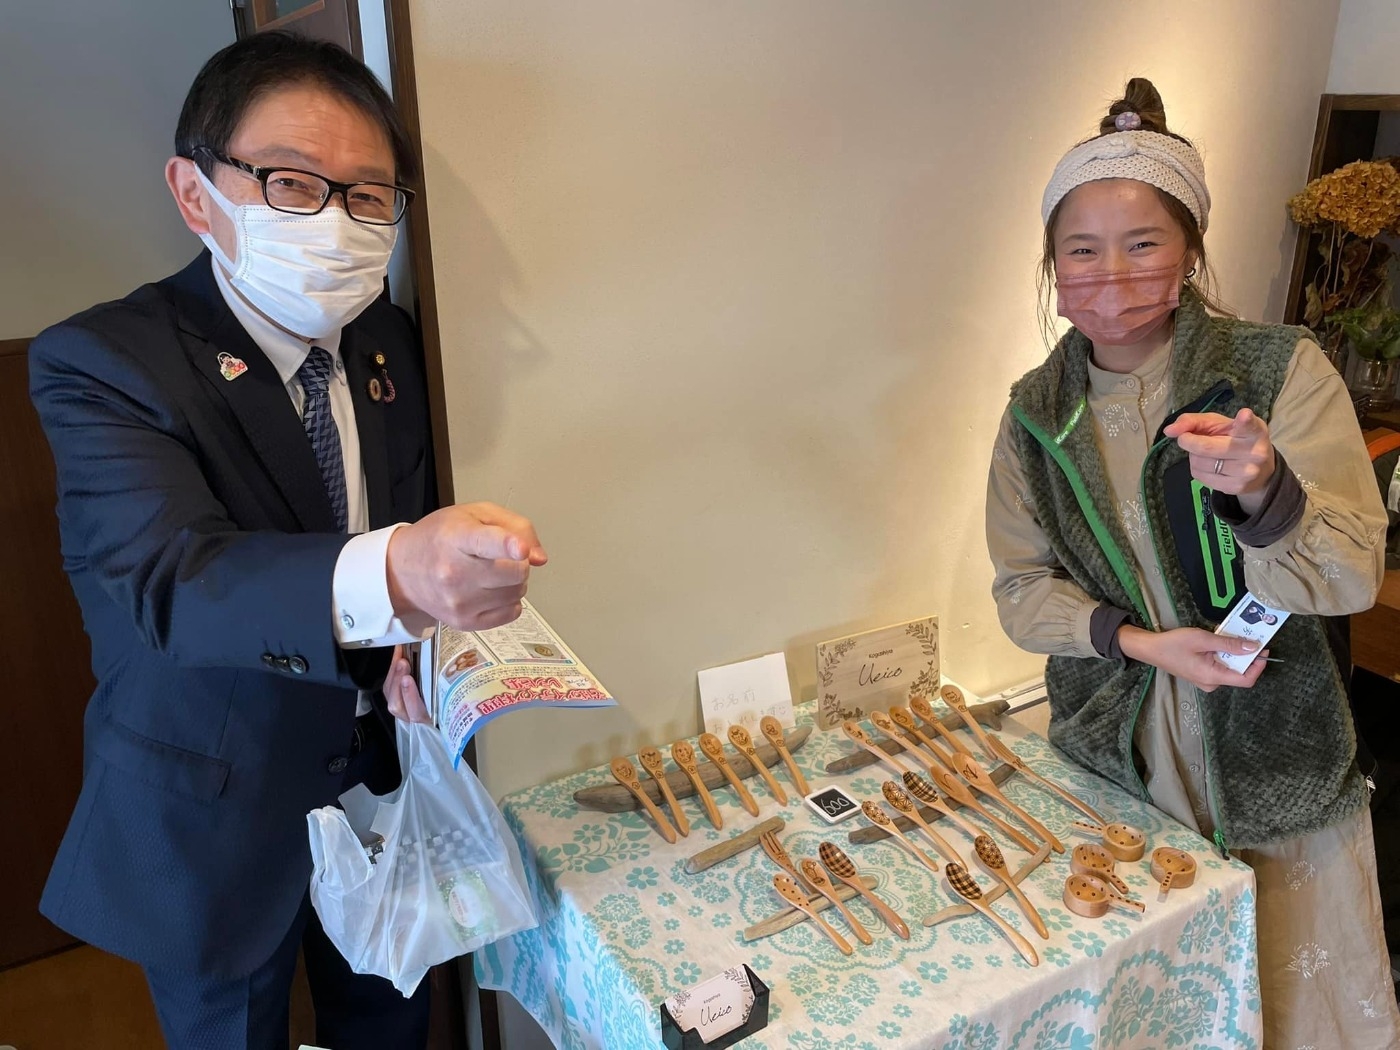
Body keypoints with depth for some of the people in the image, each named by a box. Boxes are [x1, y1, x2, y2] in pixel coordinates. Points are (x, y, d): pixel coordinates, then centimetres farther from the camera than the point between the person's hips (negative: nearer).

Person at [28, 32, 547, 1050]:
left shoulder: (393, 341, -3)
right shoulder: (101, 362, -20)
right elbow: (171, 572, -36)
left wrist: (418, 640, -16)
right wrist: (384, 578, -55)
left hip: (384, 780, 5)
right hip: (211, 825, -4)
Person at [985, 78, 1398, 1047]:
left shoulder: (1284, 371, -11)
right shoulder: (1037, 412, -4)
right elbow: (1021, 587, 0)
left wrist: (1261, 493, -36)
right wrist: (1138, 640, -17)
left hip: (1271, 758, -1)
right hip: (1114, 757, 2)